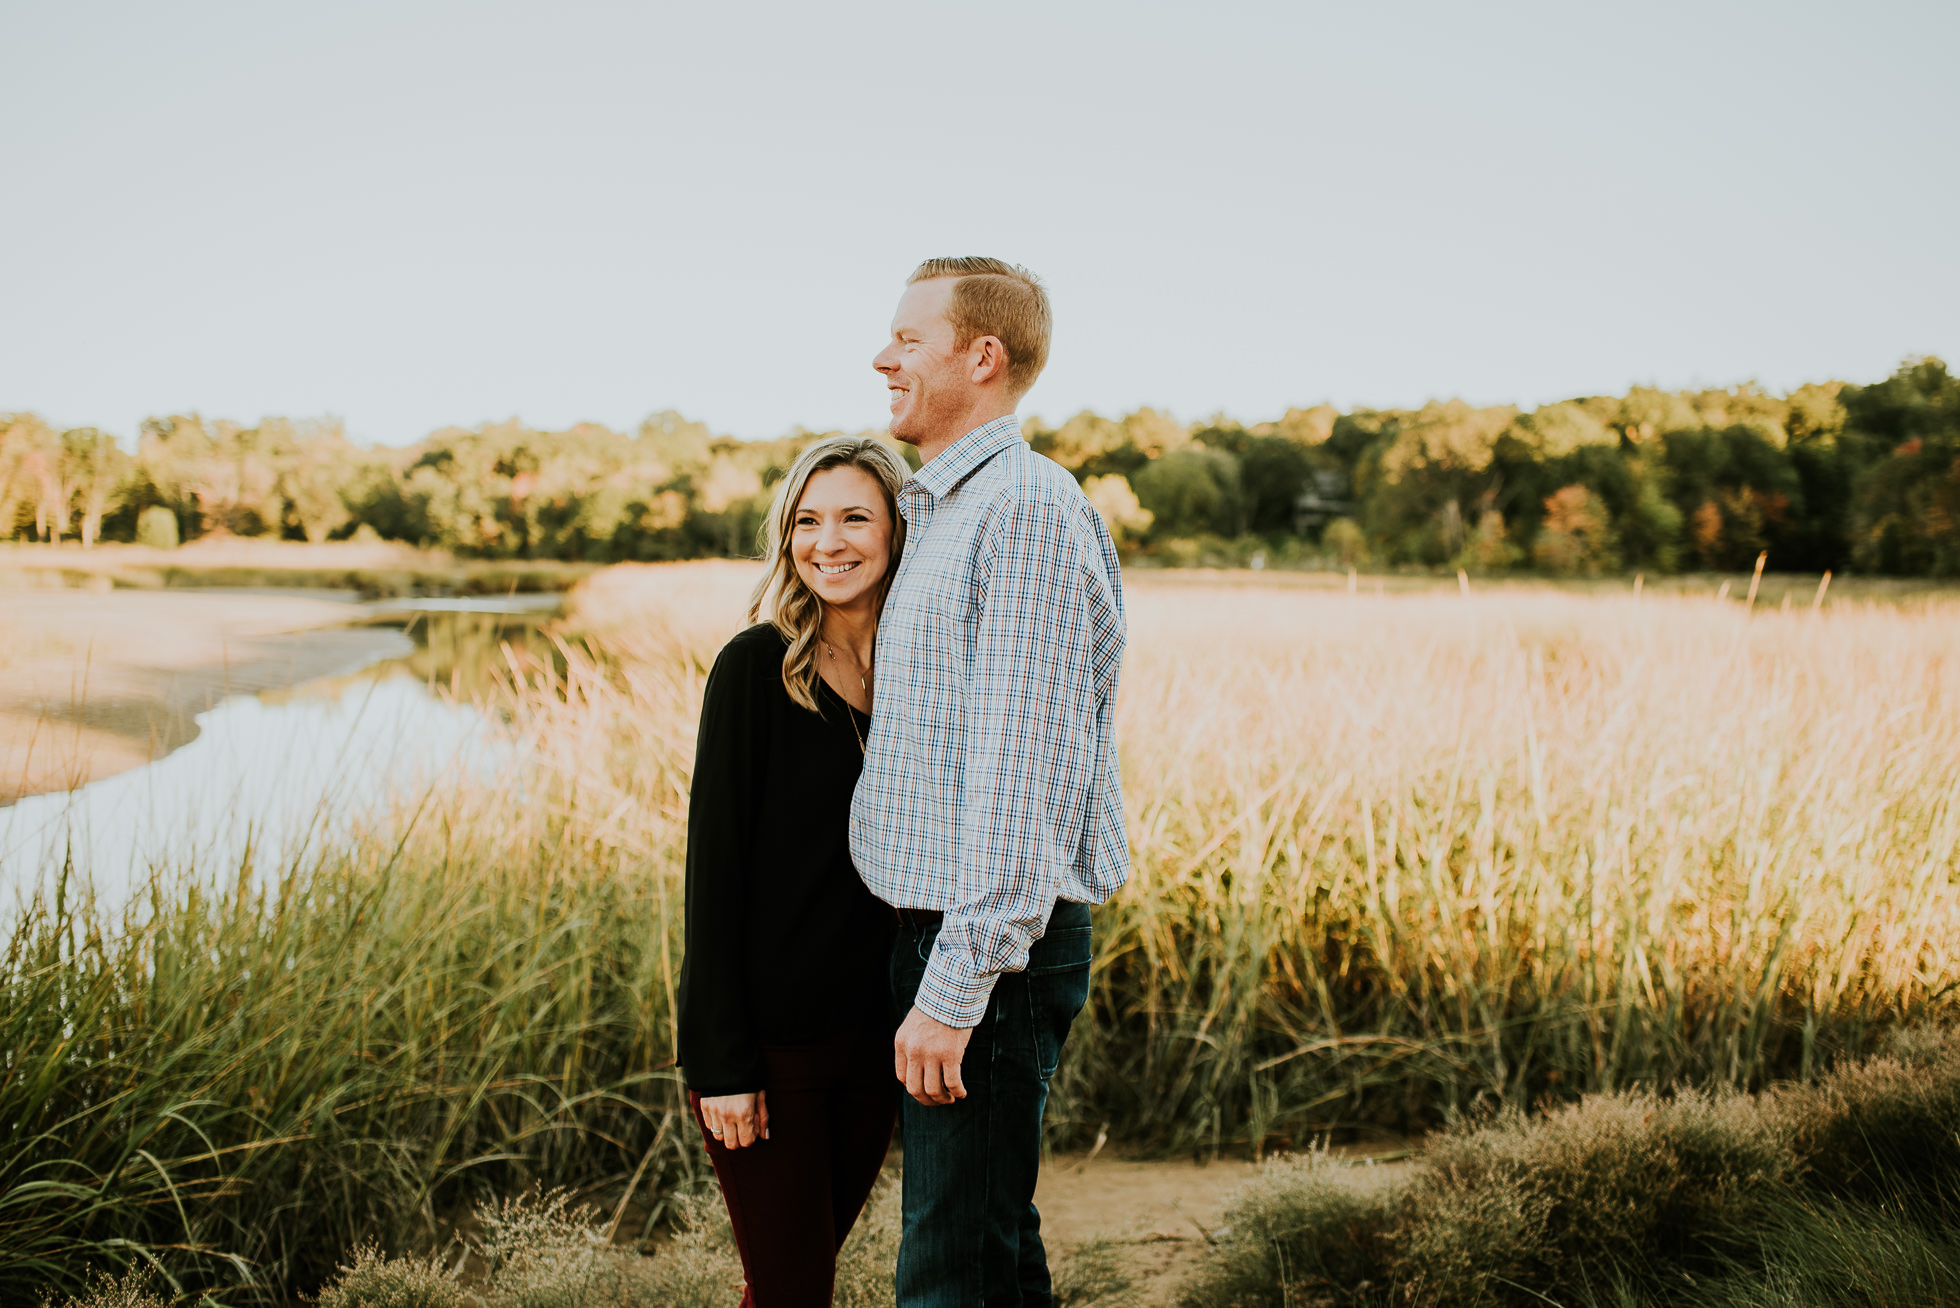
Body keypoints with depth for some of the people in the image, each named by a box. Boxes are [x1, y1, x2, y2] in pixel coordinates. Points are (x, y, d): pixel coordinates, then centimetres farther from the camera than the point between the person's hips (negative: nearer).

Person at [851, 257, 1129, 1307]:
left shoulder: (1026, 506, -15)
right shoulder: (944, 511, 18)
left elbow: (1016, 767, -22)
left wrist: (957, 984, -24)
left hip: (991, 944, -10)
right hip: (937, 926, 10)